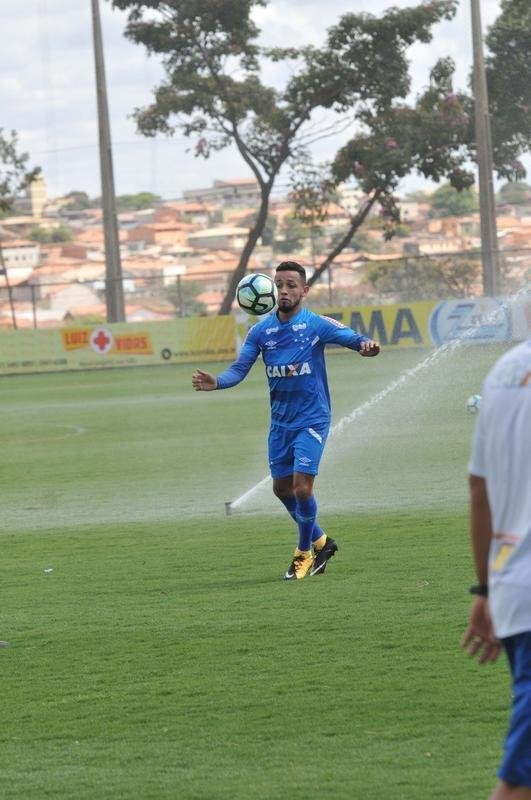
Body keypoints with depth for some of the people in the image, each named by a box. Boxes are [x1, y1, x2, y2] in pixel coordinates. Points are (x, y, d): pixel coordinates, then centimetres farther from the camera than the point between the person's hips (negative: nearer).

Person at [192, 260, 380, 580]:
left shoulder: (316, 325, -10)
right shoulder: (261, 330, 0)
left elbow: (352, 337, -18)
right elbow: (240, 368, -2)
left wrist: (365, 344, -42)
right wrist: (216, 382, -22)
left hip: (311, 419, -5)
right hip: (280, 420, 5)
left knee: (302, 487, -12)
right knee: (282, 487, 11)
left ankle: (304, 553, 10)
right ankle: (321, 542, 32)